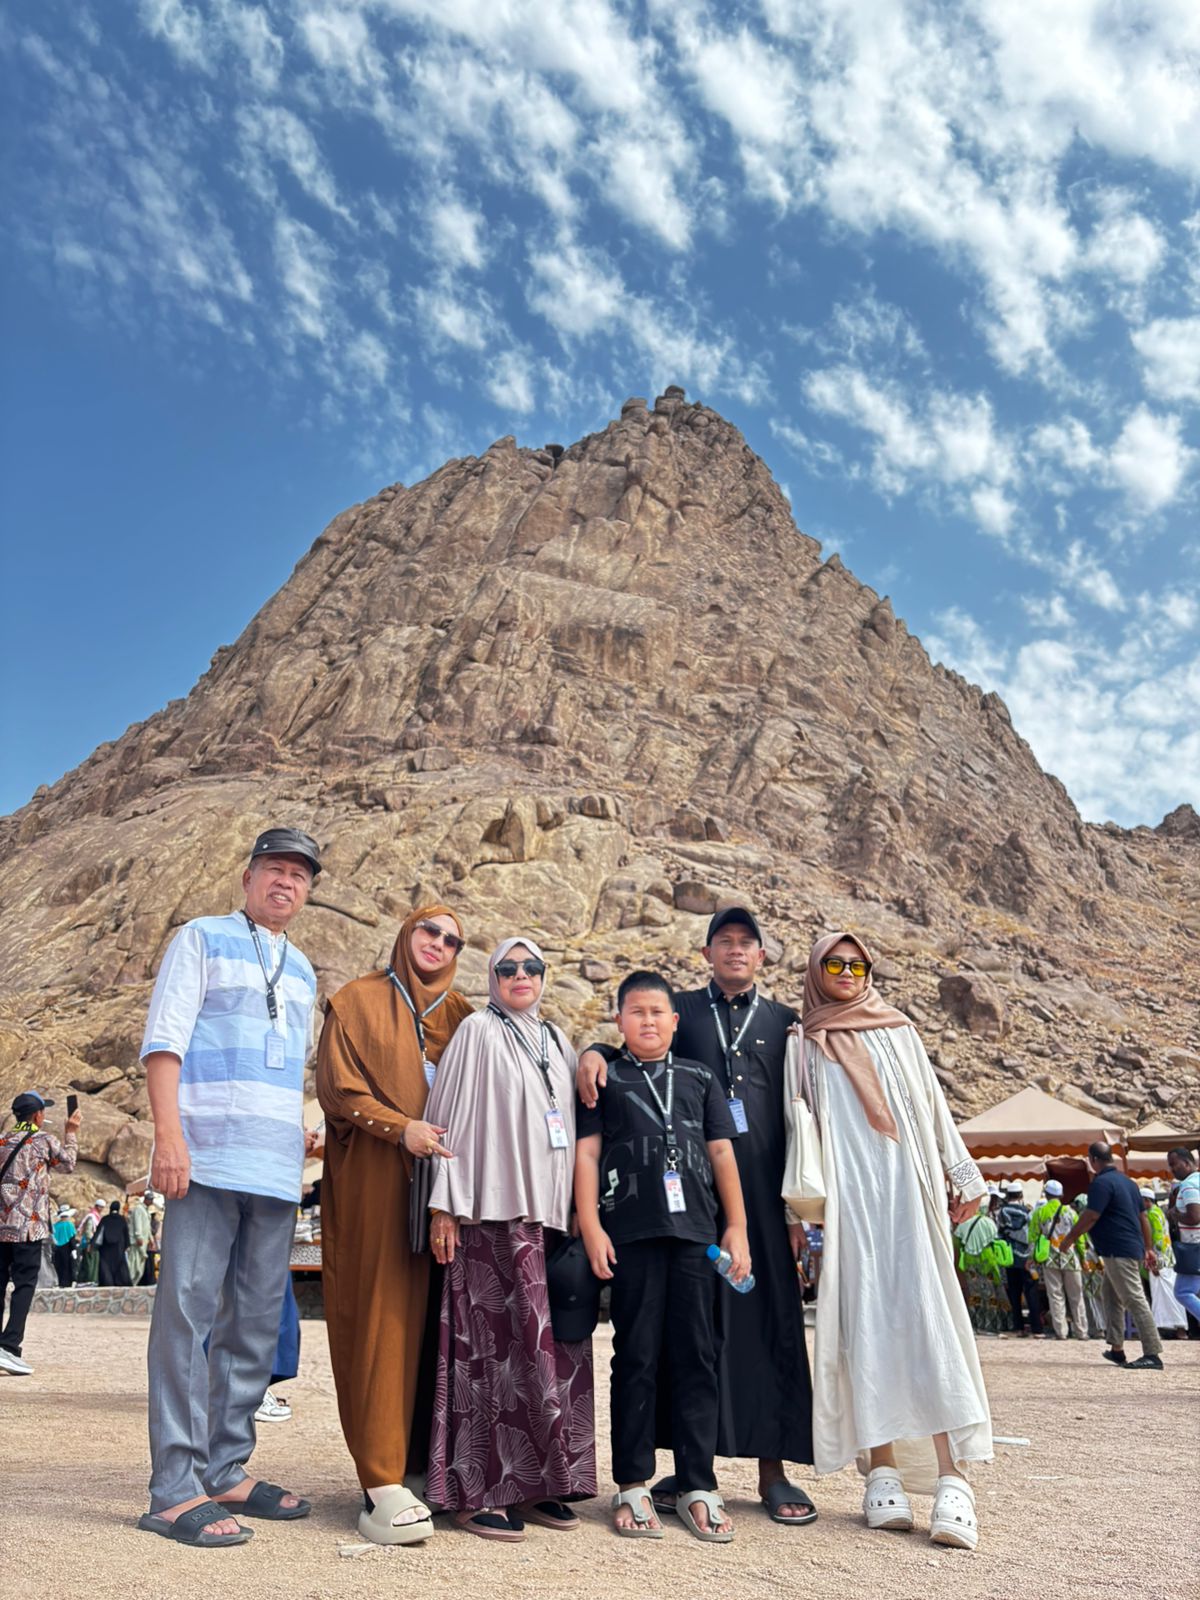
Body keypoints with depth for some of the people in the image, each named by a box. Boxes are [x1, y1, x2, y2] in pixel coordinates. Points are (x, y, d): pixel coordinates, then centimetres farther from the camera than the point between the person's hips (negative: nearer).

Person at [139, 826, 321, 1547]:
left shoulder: (303, 973, 21)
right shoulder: (203, 940, 4)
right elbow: (164, 1040, -5)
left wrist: (301, 1133, 14)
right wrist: (169, 1135, -15)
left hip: (278, 1169, 6)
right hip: (209, 1157, -6)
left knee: (256, 1323, 9)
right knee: (187, 1311, -5)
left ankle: (226, 1470, 20)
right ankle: (176, 1490, 2)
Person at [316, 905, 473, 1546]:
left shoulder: (459, 1013, 16)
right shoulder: (357, 1001, 5)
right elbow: (338, 1088, -4)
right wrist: (400, 1128, -17)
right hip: (374, 1180, -4)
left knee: (429, 1321, 2)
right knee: (381, 1318, -7)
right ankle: (382, 1485, -5)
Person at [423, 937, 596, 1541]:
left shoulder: (557, 1043, 18)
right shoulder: (478, 1032, 0)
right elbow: (451, 1119, -5)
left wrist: (582, 1207, 15)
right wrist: (445, 1206, -10)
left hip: (554, 1212, 6)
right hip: (495, 1211, -6)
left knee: (554, 1346, 5)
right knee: (496, 1344, -5)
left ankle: (538, 1482, 17)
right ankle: (479, 1491, 5)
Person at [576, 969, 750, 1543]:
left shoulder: (701, 1078, 14)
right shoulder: (605, 1080, 8)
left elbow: (722, 1153, 12)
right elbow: (586, 1153, 4)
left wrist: (737, 1227, 7)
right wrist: (591, 1227, -5)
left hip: (696, 1231, 2)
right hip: (632, 1232, -2)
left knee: (697, 1356, 4)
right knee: (637, 1356, 3)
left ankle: (696, 1486, 14)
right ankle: (631, 1486, 14)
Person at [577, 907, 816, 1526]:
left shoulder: (785, 1022, 14)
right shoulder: (680, 1010, 12)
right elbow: (631, 1047, 3)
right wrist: (595, 1053, -21)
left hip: (762, 1194, 1)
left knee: (770, 1319, 1)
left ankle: (773, 1470, 11)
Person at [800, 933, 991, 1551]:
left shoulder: (900, 1033, 16)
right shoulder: (809, 1046, 12)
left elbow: (935, 1107, 16)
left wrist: (963, 1176, 10)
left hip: (906, 1188, 0)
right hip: (845, 1195, 0)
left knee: (924, 1316, -8)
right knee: (863, 1323, -3)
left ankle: (951, 1479, -9)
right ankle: (883, 1472, 3)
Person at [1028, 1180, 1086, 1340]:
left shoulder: (1038, 1213, 0)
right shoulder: (1070, 1212, 1)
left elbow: (1033, 1237, 0)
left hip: (1050, 1260, 0)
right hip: (1070, 1259, 0)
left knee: (1055, 1296, 4)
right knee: (1076, 1296, 11)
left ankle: (1060, 1331, 2)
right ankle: (1081, 1331, 13)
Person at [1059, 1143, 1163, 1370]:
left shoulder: (1101, 1183, -14)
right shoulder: (1126, 1181, 16)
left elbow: (1090, 1217, -17)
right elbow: (1143, 1217, 18)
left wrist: (1069, 1239, -6)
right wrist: (1148, 1249, 21)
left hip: (1118, 1252, -10)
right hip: (1132, 1248, 10)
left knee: (1134, 1300, -9)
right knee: (1109, 1295, 16)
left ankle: (1153, 1354, -9)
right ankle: (1116, 1349, 19)